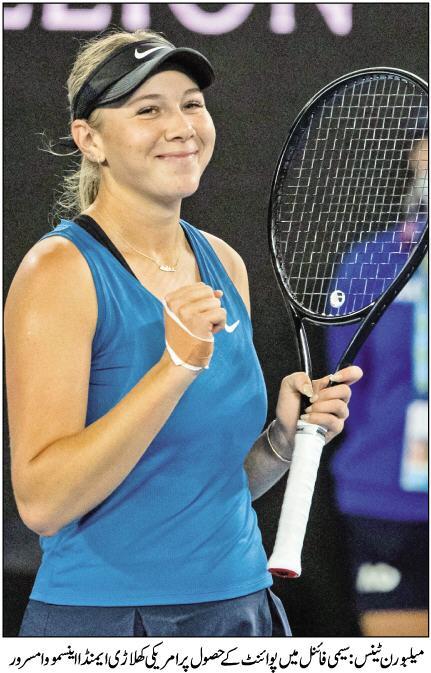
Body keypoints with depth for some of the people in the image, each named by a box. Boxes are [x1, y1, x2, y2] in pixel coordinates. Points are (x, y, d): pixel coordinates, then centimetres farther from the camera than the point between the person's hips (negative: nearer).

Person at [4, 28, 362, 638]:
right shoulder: (61, 270, -12)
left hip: (242, 607, 6)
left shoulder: (225, 265, 7)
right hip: (101, 618, -6)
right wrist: (177, 365, -26)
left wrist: (283, 438, -4)